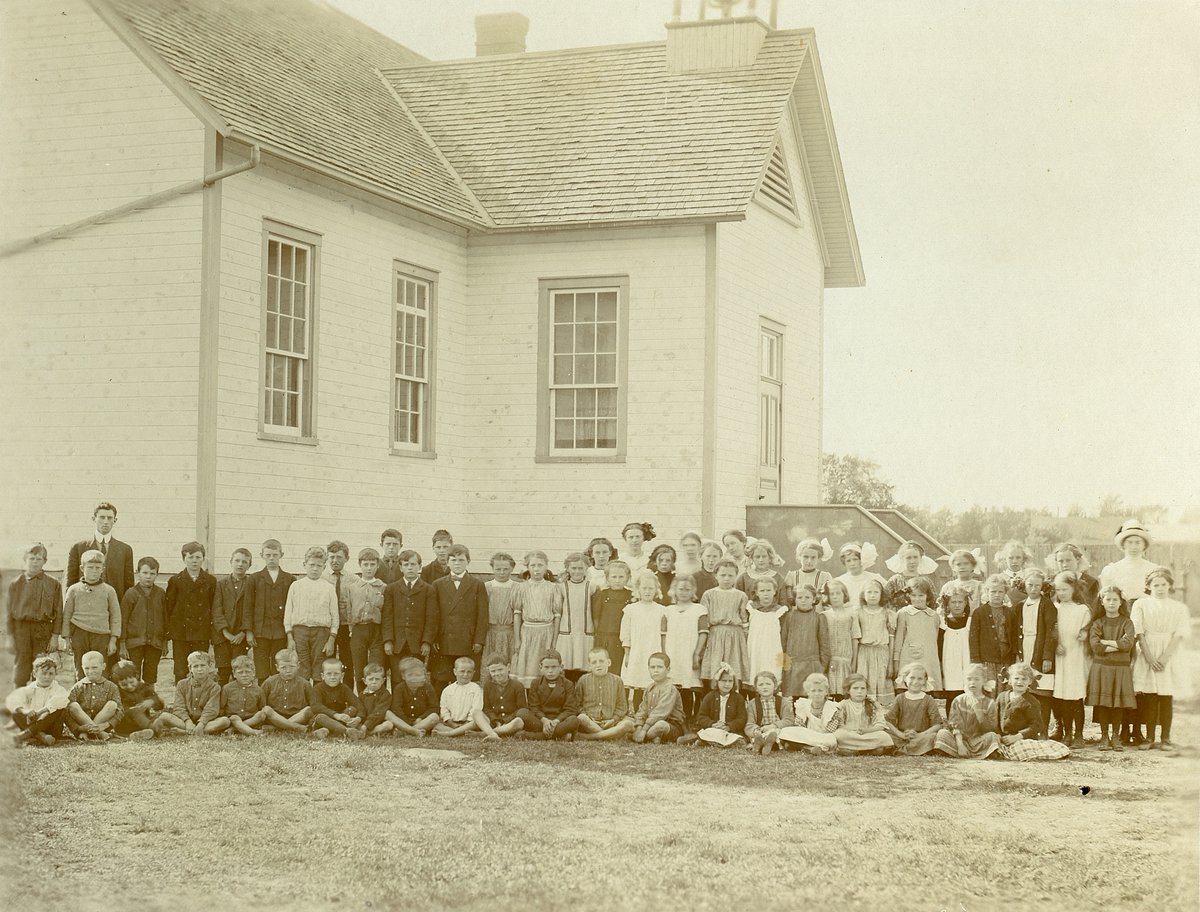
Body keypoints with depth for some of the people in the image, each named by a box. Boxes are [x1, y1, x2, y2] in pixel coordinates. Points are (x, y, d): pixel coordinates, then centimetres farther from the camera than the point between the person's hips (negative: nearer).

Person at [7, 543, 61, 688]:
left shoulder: (53, 584, 2)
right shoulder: (15, 584, 4)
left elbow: (58, 612, 3)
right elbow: (10, 612, 6)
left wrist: (55, 636, -2)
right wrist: (11, 636, 1)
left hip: (43, 629, 0)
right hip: (21, 628, 1)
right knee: (20, 673, 1)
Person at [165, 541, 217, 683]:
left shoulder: (211, 581, 6)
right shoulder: (175, 581, 4)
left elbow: (214, 607, 8)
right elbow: (168, 607, 5)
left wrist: (213, 630, 3)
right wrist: (168, 631, 0)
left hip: (202, 634, 1)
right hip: (180, 633, -1)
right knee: (181, 673, 0)